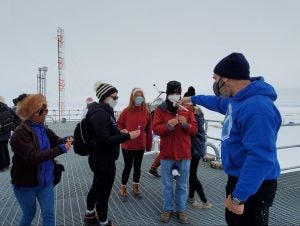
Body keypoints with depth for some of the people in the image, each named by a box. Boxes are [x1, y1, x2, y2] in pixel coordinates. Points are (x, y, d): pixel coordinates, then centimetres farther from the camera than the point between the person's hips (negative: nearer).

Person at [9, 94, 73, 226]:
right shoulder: (20, 133, -22)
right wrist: (61, 149, -33)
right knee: (29, 214, 19)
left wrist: (66, 141, -20)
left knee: (49, 214, 9)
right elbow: (32, 156, -31)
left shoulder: (43, 129, 0)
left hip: (45, 181, 5)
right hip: (25, 183, -5)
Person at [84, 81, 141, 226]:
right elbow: (104, 140, -26)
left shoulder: (103, 111, 9)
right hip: (103, 160, -11)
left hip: (100, 159, 11)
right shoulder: (100, 114, -22)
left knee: (97, 187, 26)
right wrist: (127, 136, -26)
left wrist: (119, 132, 2)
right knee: (104, 192, 7)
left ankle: (90, 214, 46)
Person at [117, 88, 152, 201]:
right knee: (128, 166, 7)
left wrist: (149, 144, 5)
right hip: (127, 145, -2)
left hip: (140, 145, 3)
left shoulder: (146, 112, -1)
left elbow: (149, 130, 2)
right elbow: (119, 125, -1)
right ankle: (123, 189, 26)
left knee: (137, 166, 16)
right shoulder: (126, 111, -8)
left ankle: (136, 187, 34)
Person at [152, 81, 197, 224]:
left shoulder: (186, 109, 3)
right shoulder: (160, 109, -1)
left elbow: (194, 129, 0)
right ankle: (167, 209, 31)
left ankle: (181, 209, 31)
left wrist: (185, 124, -20)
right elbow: (155, 129, -9)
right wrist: (168, 125, -27)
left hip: (184, 154, 1)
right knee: (167, 184, 13)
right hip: (166, 154, -1)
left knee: (182, 185, 13)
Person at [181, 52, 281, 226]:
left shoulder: (257, 108, -30)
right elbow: (218, 102, 25)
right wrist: (193, 99, 35)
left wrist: (238, 196, -30)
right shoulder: (237, 100, 3)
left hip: (253, 186, -10)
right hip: (238, 178, 10)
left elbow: (260, 158, -34)